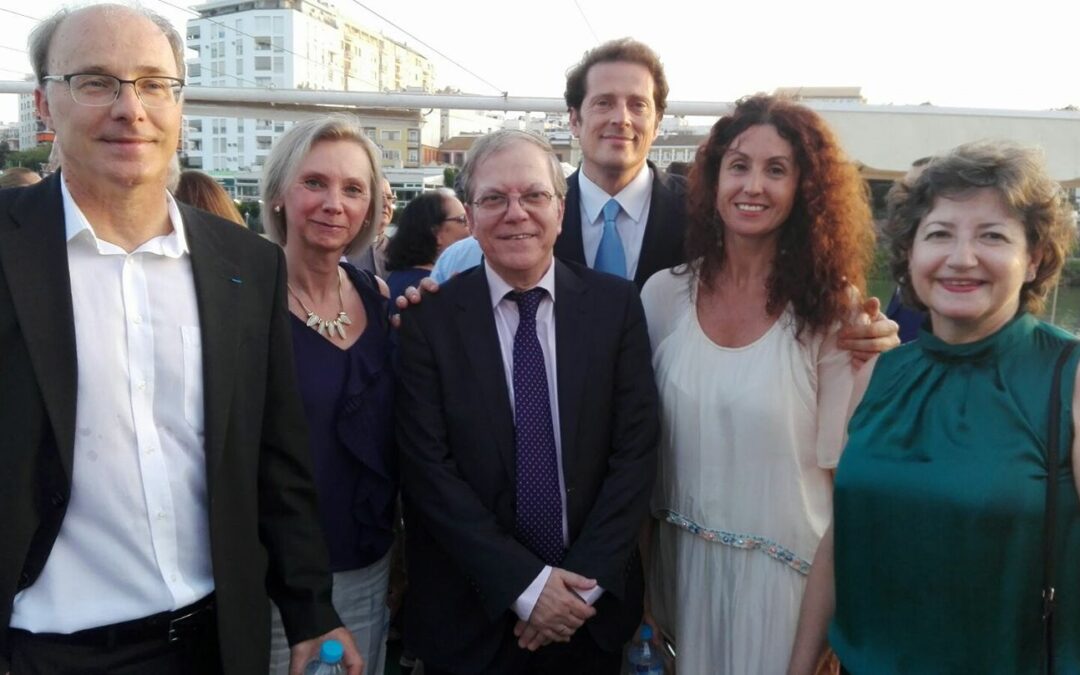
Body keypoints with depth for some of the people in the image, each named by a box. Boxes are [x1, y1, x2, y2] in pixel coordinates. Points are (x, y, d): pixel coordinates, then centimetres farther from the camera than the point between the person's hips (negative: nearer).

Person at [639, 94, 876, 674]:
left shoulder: (833, 308, -10)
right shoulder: (664, 294, -3)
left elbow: (840, 464, -5)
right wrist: (640, 572, 6)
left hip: (784, 571, -2)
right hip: (682, 562, 3)